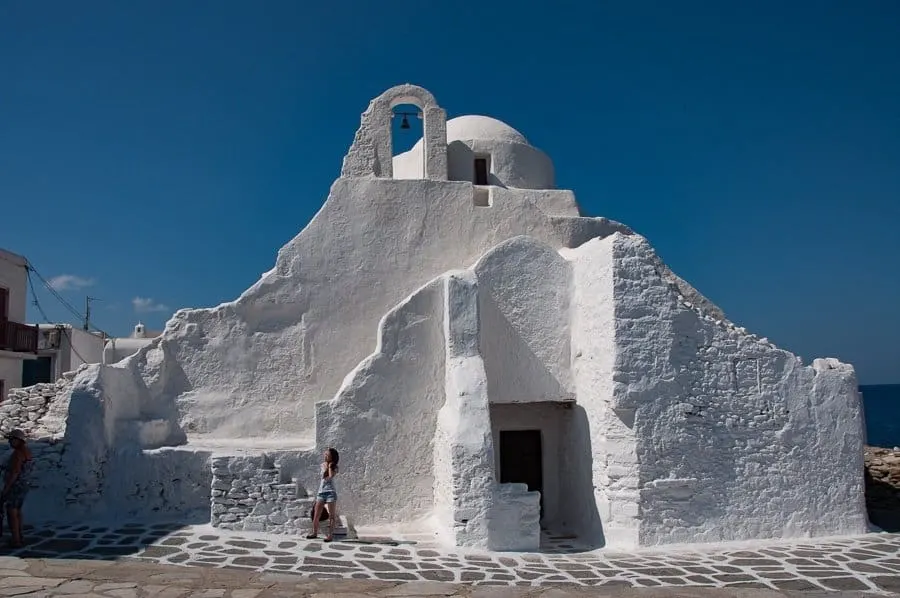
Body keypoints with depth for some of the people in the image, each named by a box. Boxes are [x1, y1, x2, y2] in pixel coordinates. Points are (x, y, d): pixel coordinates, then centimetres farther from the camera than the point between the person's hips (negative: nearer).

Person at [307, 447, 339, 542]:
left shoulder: (334, 467, -1)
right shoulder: (323, 465, 9)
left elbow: (331, 476, -20)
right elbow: (323, 476, 1)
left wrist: (330, 466, -13)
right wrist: (326, 466, -2)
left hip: (330, 492, -4)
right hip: (321, 492, 5)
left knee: (331, 515, -1)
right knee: (316, 515, 6)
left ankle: (330, 535, 3)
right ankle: (315, 533, 17)